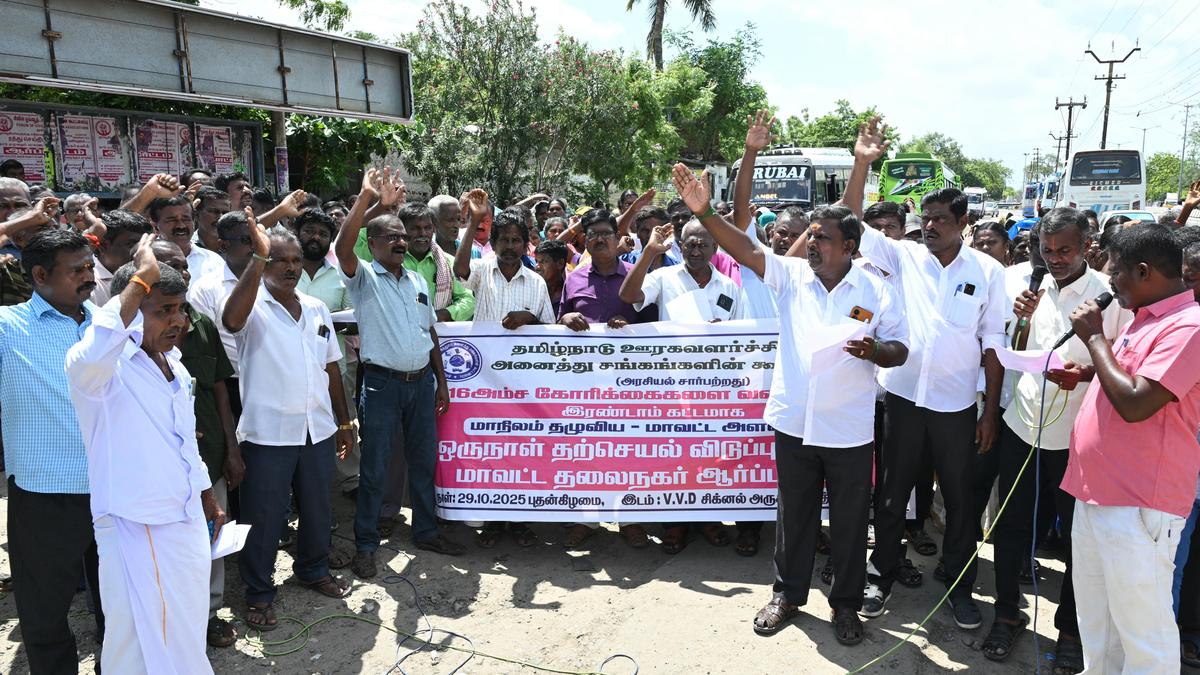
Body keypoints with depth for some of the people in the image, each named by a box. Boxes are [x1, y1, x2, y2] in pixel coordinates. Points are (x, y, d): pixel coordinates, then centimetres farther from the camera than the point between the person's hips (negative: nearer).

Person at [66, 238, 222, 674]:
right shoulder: (106, 369, -16)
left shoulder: (176, 369, 9)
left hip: (189, 523, 8)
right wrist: (141, 279, -36)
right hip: (137, 529, -7)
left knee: (187, 639, 21)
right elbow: (89, 355, -43)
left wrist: (208, 502, 24)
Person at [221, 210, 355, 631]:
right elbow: (231, 320, -34)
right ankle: (259, 593, 24)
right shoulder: (253, 306, -8)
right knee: (264, 517, 7)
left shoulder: (317, 309, 9)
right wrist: (258, 257, -35)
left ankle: (314, 570, 40)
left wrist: (343, 421, 14)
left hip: (318, 430, 5)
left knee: (317, 508, 19)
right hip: (267, 434, -5)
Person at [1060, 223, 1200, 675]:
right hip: (1095, 491, 9)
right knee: (1096, 619, 22)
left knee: (1142, 627, 3)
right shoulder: (1145, 318, 13)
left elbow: (1135, 403, -24)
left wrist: (1094, 337, -14)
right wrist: (1089, 373, 8)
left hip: (1138, 504, -9)